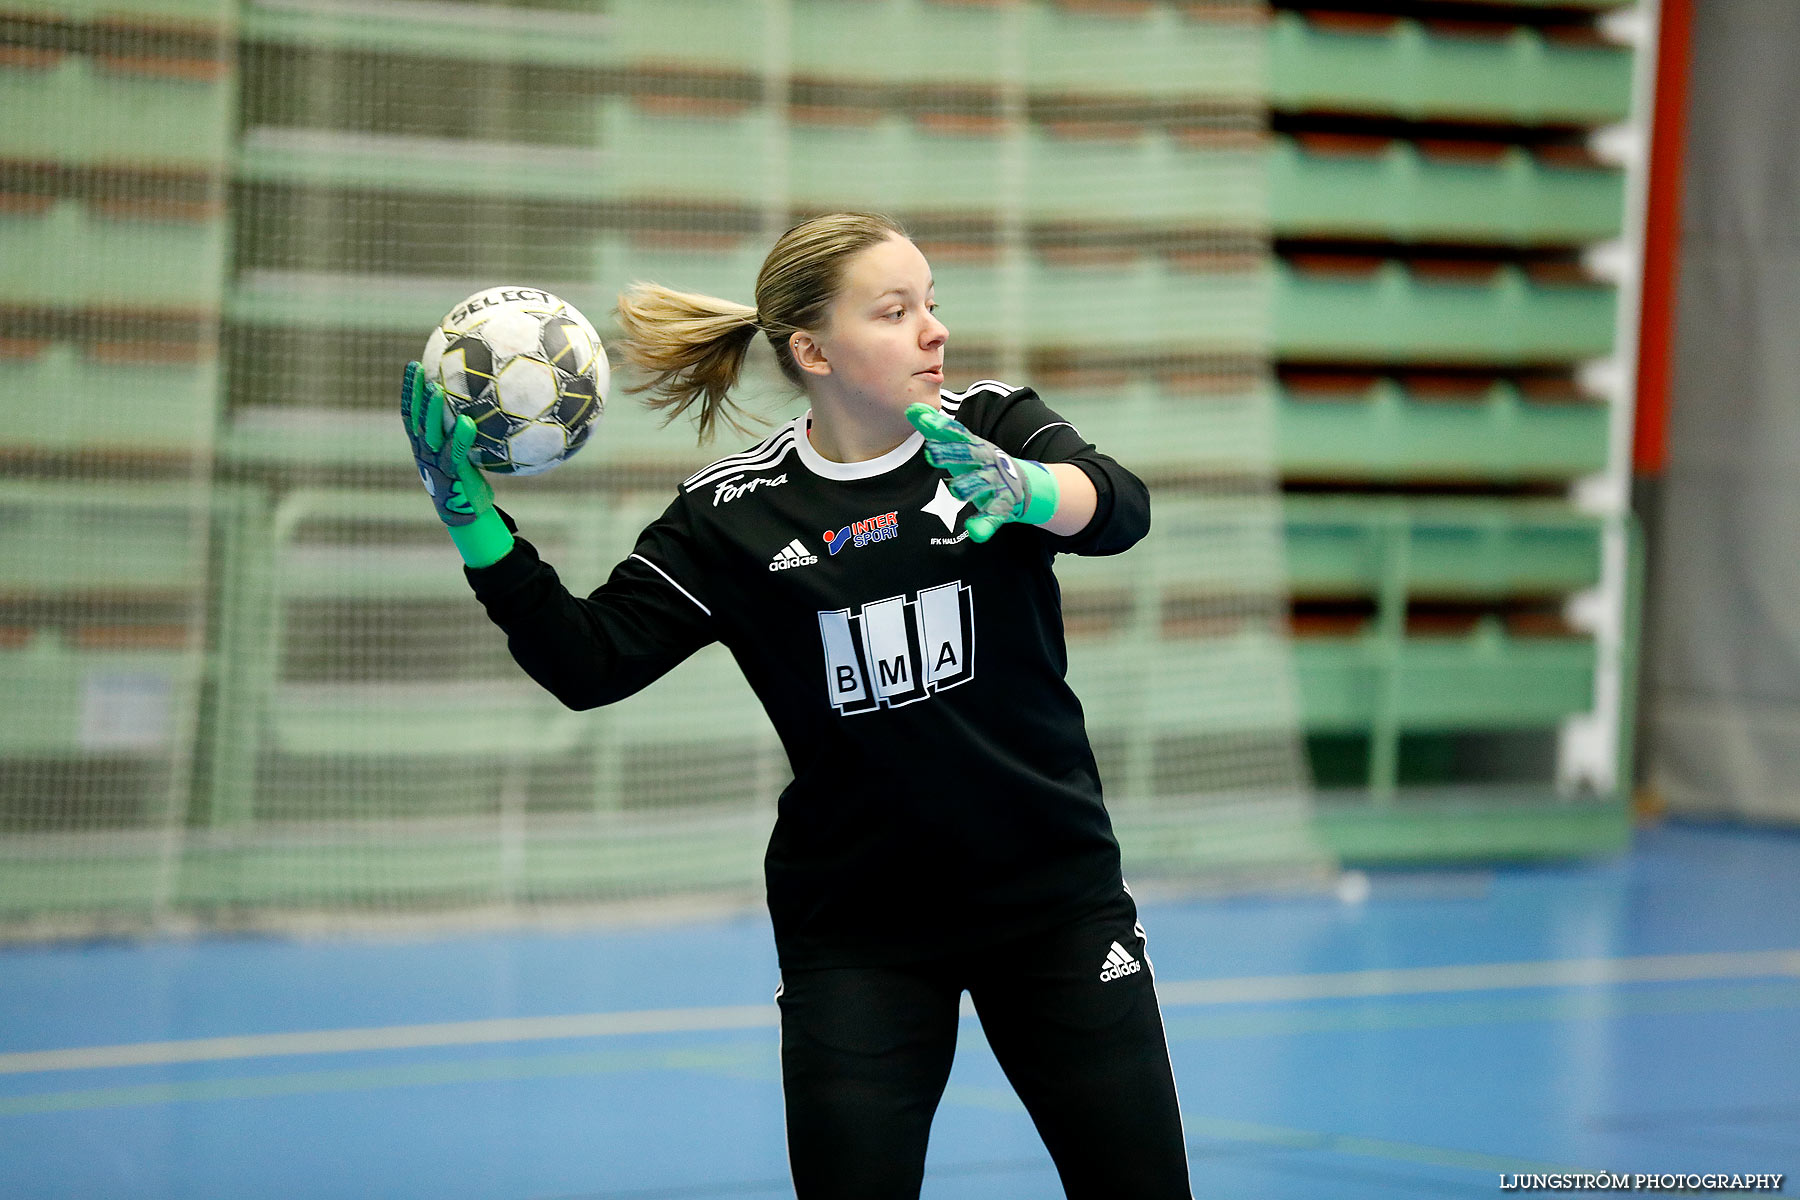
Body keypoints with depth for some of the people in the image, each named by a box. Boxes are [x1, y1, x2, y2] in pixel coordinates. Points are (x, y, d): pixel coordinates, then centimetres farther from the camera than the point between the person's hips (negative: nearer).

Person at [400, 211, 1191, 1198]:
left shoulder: (991, 426, -3)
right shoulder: (733, 511, -5)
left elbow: (1120, 508, -22)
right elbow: (588, 661, -6)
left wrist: (1021, 490, -44)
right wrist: (472, 518, -18)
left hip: (1055, 899, 1)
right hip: (856, 926, -1)